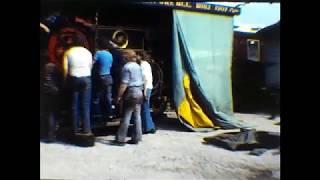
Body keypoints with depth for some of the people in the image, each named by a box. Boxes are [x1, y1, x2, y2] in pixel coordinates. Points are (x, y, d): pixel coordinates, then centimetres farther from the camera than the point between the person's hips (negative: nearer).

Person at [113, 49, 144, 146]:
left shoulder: (127, 67, -11)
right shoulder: (138, 66, 14)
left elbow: (124, 84, -17)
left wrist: (119, 96, -13)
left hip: (131, 92, -8)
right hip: (139, 92, 8)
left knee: (126, 117, -4)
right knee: (137, 116, 9)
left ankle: (120, 139, 2)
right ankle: (136, 138, 14)